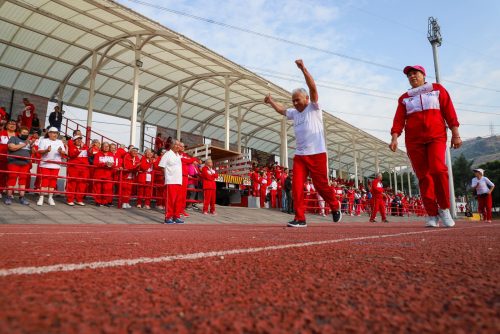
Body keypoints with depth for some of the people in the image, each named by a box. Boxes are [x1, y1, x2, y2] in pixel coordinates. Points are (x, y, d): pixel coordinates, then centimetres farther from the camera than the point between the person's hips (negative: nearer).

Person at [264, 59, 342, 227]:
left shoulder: (314, 108, 0)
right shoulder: (294, 113, 16)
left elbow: (313, 88, -14)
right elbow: (281, 110, 36)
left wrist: (303, 68, -20)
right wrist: (270, 101, 44)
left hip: (316, 154, -5)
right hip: (299, 155, 6)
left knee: (321, 186, 2)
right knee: (297, 186, -5)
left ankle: (335, 208, 28)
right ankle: (300, 218, 1)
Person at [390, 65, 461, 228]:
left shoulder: (437, 89, 15)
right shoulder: (404, 98, 18)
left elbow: (449, 111, 7)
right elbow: (399, 119, 6)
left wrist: (455, 134, -1)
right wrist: (394, 137, -10)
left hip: (436, 136, -2)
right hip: (414, 140, 2)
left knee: (438, 169, -21)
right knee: (423, 176, -3)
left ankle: (444, 208, -5)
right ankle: (432, 215, 1)